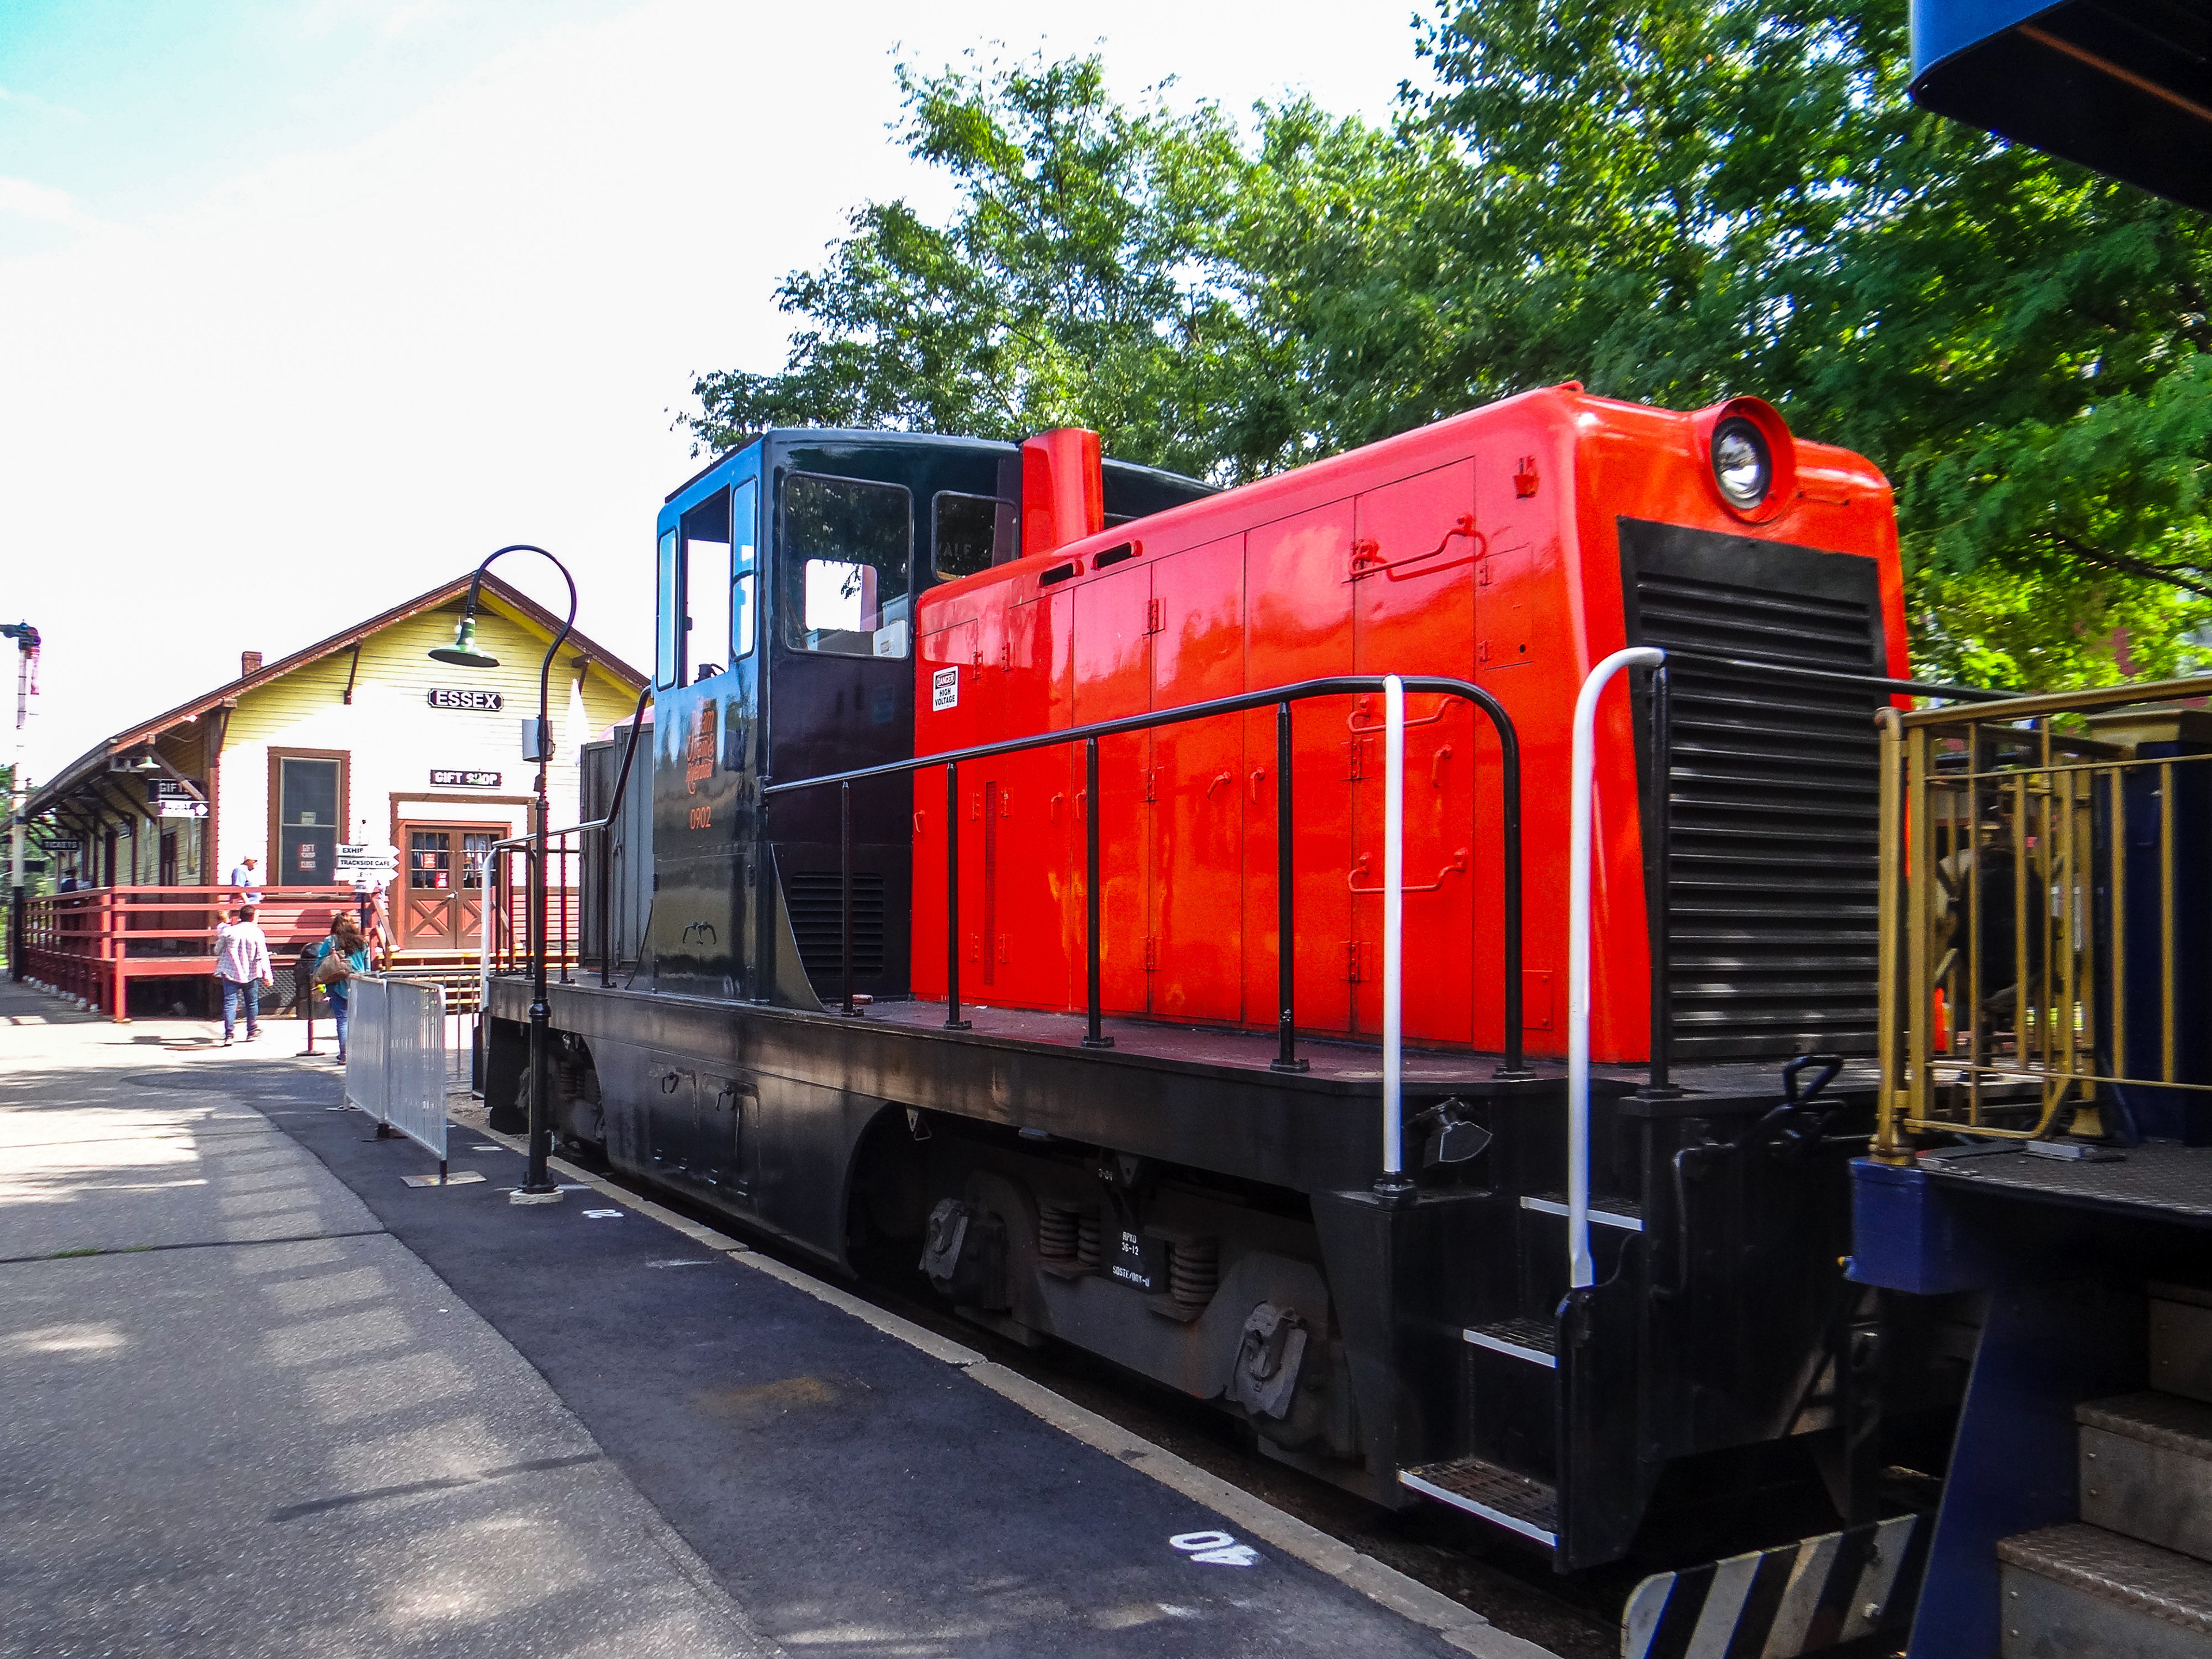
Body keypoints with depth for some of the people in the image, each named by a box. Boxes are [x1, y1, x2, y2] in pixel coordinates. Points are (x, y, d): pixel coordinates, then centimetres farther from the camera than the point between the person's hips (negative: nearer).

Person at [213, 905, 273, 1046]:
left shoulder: (229, 931, -2)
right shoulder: (257, 933, -8)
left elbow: (218, 951, 9)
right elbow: (263, 956, -10)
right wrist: (268, 975, -7)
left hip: (231, 973, 1)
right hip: (251, 974, -1)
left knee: (230, 1002, -1)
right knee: (252, 1002, 14)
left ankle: (228, 1034, -10)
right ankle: (252, 1031, 24)